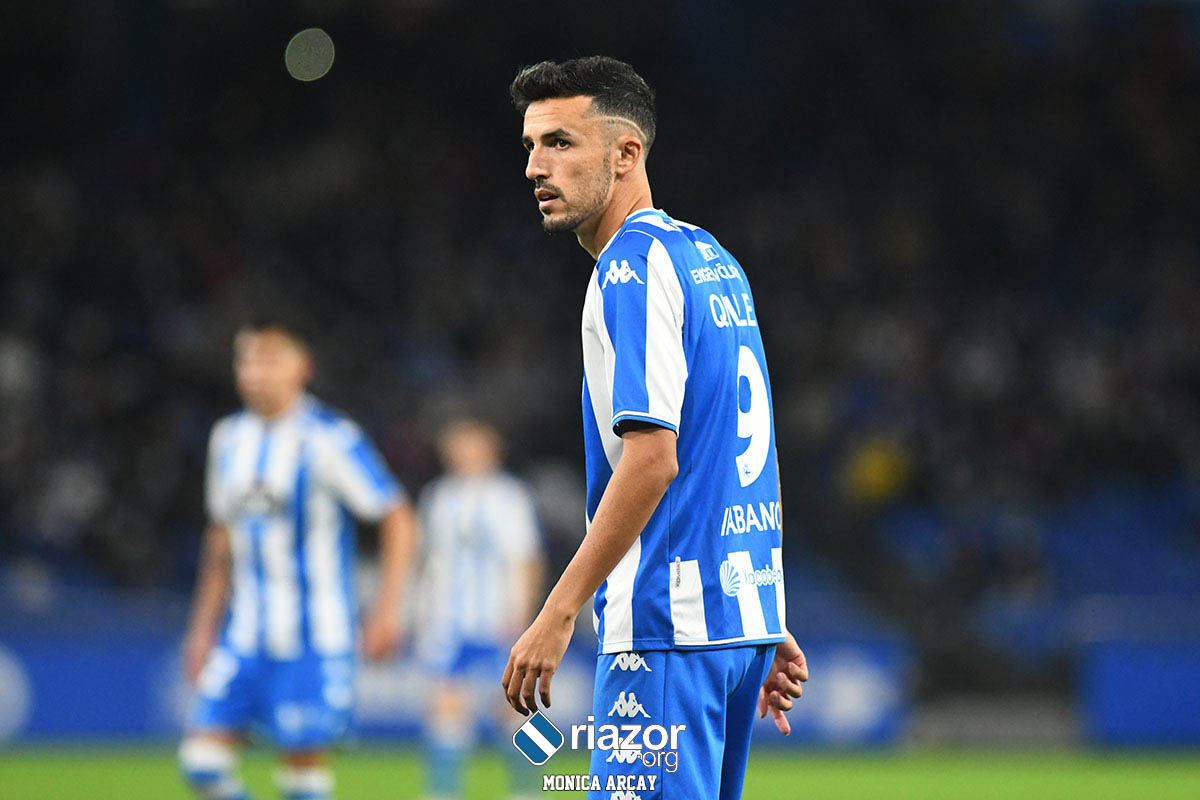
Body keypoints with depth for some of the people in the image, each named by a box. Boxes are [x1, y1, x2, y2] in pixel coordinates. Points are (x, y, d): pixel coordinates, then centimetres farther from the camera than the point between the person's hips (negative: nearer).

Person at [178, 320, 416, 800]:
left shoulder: (327, 440, -11)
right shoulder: (229, 438, 9)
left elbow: (398, 520, -8)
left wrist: (386, 610, -14)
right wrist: (204, 625, 18)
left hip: (313, 638, -6)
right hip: (246, 634, 6)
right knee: (202, 760, -4)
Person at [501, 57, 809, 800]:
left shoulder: (632, 269, -12)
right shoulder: (714, 261, 17)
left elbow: (652, 459, -20)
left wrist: (559, 613, -20)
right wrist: (767, 628, 23)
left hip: (669, 627, -10)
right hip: (742, 614, 10)